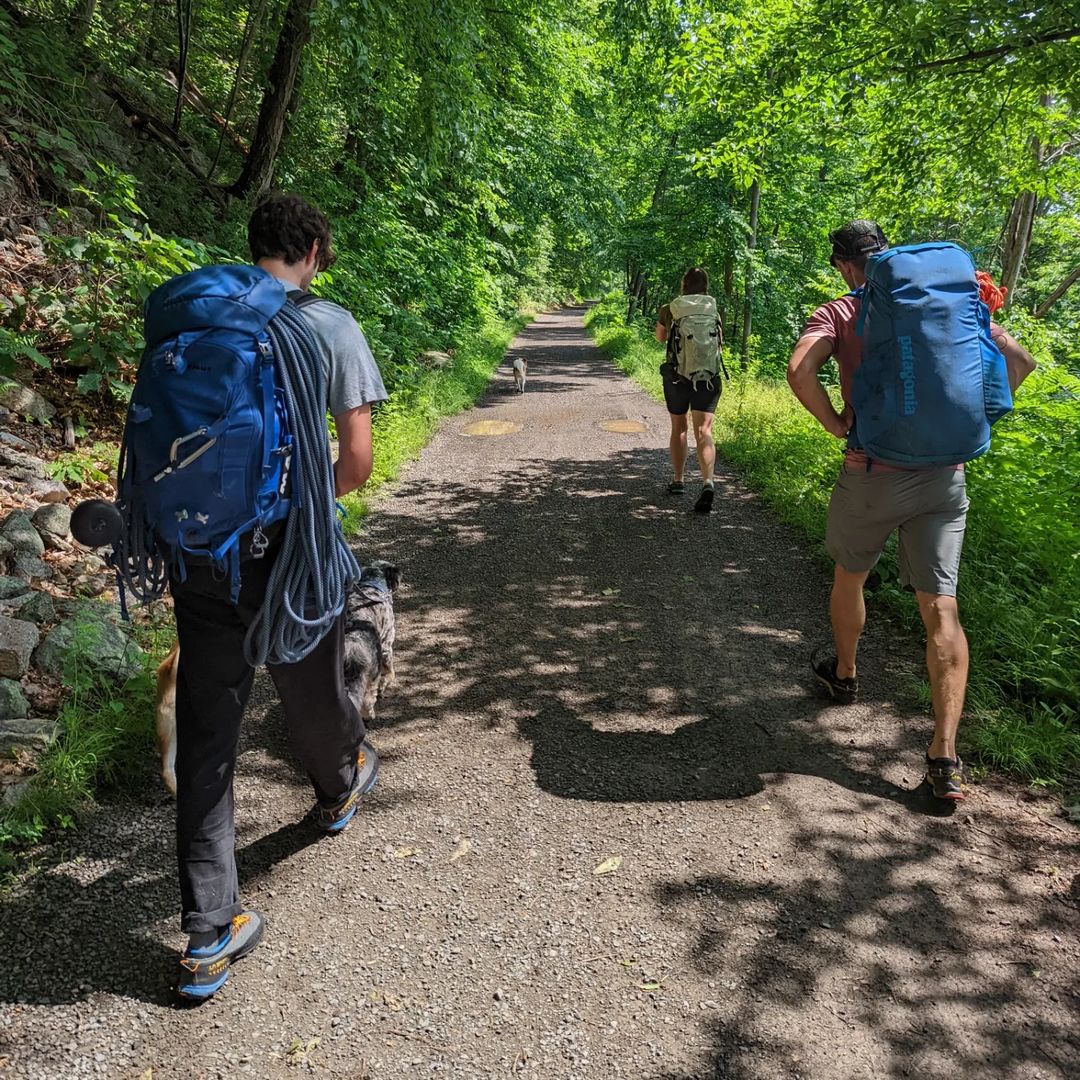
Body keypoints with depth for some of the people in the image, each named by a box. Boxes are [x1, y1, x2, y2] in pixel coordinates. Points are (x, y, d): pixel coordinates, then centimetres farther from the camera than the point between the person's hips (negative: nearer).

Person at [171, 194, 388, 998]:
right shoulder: (330, 325, -6)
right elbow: (357, 462, -9)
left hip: (199, 549, 3)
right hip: (284, 549, -3)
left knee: (205, 735, 8)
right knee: (312, 695, 22)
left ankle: (209, 937, 15)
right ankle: (340, 788, 54)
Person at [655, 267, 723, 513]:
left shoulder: (669, 310, -2)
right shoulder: (713, 312, 1)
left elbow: (660, 337, 17)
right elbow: (719, 345, 13)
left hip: (676, 376, 0)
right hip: (708, 378, 0)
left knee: (678, 428, 18)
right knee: (703, 432, -6)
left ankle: (678, 481, 27)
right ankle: (707, 482, -26)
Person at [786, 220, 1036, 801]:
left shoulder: (838, 313, -2)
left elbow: (799, 370, -21)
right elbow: (1020, 359, 8)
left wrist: (836, 423, -7)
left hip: (873, 473, -3)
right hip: (944, 474, 3)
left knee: (849, 575, 23)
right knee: (940, 606, 0)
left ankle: (844, 674, 45)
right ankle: (945, 757, -3)